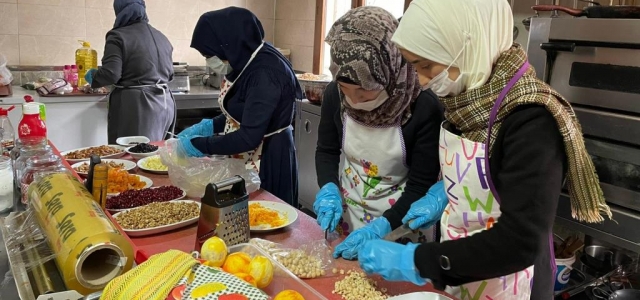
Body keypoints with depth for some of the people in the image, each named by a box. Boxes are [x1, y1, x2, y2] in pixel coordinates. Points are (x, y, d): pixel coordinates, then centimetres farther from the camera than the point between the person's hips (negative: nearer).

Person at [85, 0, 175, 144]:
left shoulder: (118, 36, -7)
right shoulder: (161, 37, 14)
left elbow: (111, 74, -14)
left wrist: (92, 76, 6)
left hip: (135, 106, -7)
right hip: (165, 104, 7)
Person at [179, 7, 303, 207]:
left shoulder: (266, 72, -25)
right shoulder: (247, 61, 3)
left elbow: (249, 136, -27)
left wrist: (199, 145, -18)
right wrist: (208, 126, 4)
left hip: (267, 160, -9)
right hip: (245, 158, 9)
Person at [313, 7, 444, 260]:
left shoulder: (424, 108, -26)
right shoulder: (335, 94, -14)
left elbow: (421, 186, -18)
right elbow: (327, 151, 2)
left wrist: (382, 227, -28)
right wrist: (328, 189, -16)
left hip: (399, 228, -4)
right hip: (345, 217, 4)